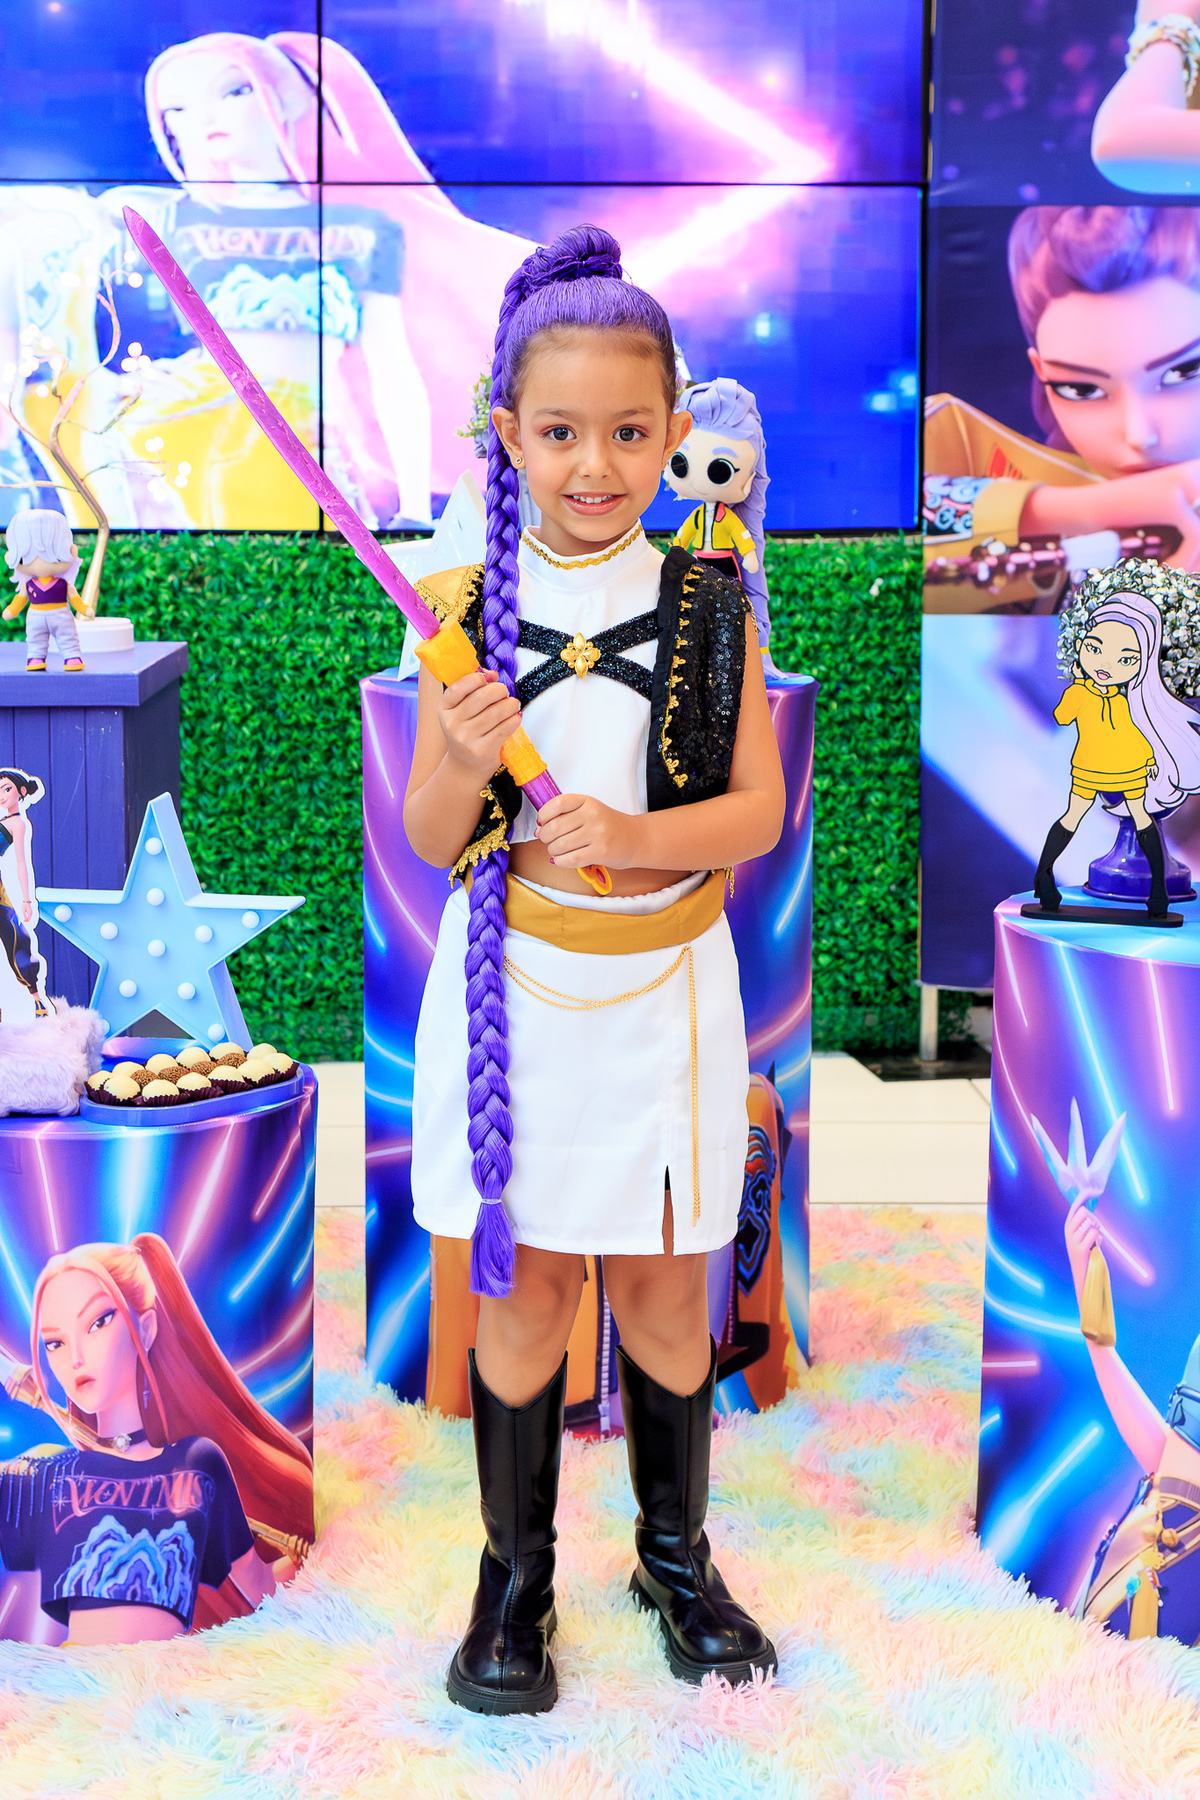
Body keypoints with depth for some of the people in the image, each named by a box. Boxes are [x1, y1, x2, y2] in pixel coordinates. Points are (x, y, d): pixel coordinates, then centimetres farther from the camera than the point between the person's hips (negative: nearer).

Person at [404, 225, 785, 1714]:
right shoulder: (467, 613, -4)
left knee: (663, 1293, 12)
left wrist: (636, 835, -22)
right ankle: (516, 1568, 27)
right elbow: (429, 844, -2)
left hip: (663, 987, 1)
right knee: (524, 1288, 9)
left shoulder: (710, 608, -2)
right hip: (513, 986, 0)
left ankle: (676, 1552, 33)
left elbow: (759, 812, -4)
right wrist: (462, 764, -24)